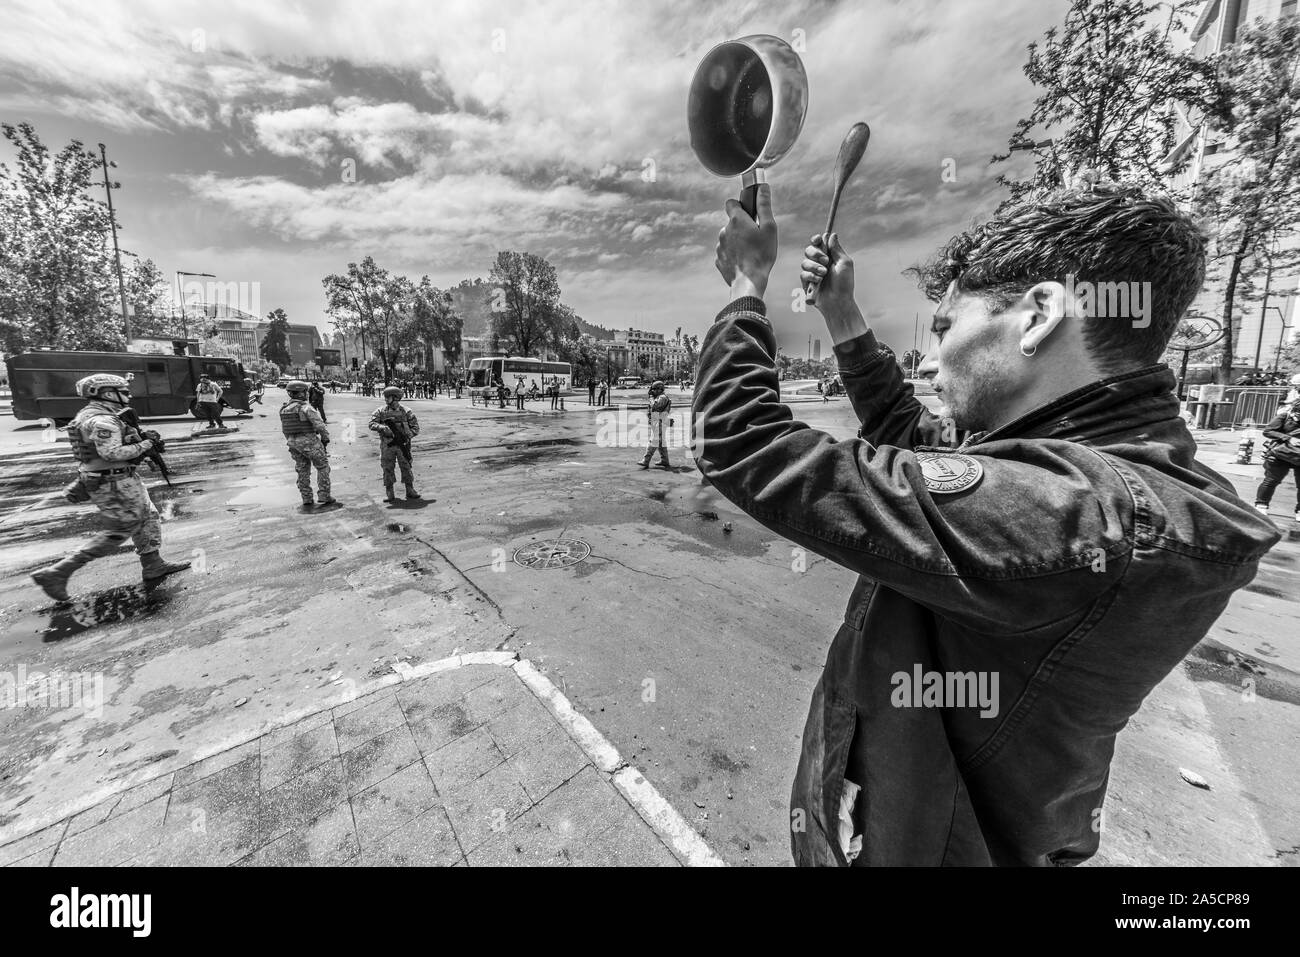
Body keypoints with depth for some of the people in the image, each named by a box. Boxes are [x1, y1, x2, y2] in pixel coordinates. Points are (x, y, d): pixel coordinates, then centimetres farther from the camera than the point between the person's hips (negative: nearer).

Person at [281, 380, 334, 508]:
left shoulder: (284, 409, 8)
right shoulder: (306, 407, -15)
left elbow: (284, 429, 16)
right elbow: (320, 425, -18)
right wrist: (325, 439, -5)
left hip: (293, 443, 7)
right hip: (309, 441, -7)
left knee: (303, 471, 13)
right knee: (323, 467, 6)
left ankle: (306, 500, 14)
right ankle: (324, 496, 3)